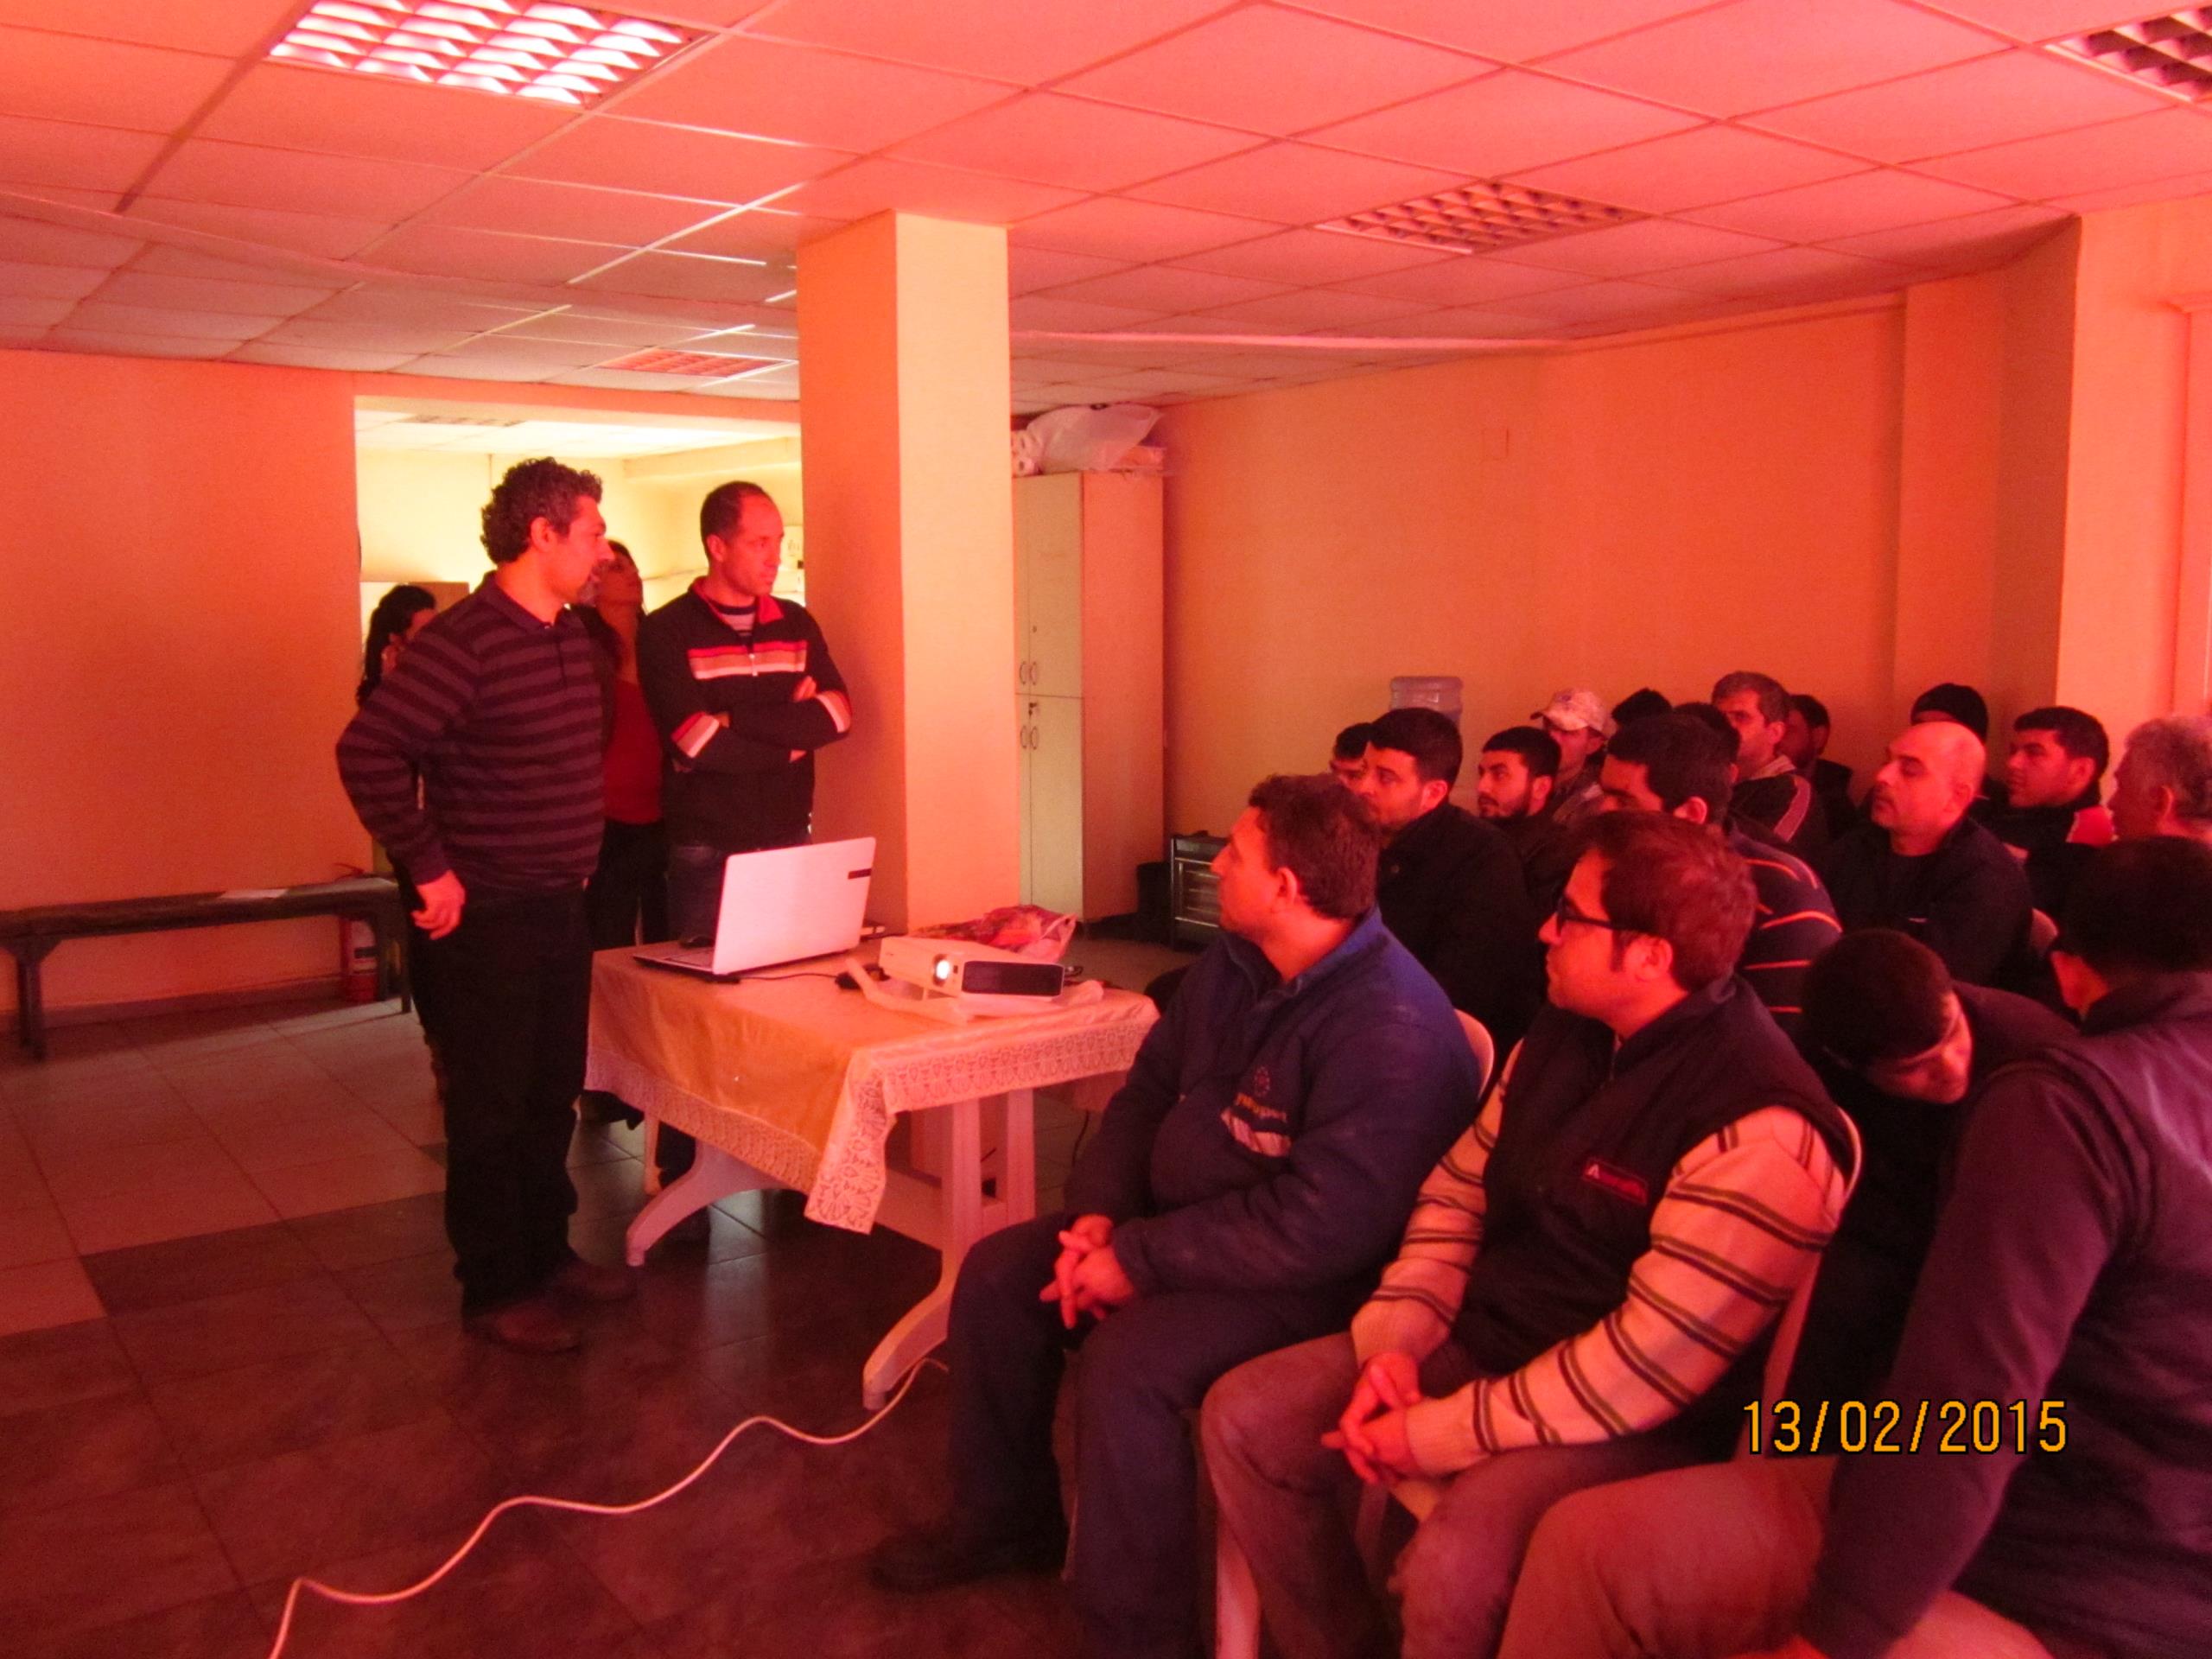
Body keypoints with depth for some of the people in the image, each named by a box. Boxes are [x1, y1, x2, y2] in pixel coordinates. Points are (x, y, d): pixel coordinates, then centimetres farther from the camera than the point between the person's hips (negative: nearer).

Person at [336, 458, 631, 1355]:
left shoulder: (572, 635, 8)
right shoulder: (462, 641, -18)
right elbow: (367, 752, -24)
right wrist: (429, 869, -20)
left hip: (563, 908, 8)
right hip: (488, 918, -8)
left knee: (553, 1096, 18)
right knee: (491, 1109, 4)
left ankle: (547, 1253, 33)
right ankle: (495, 1290, 18)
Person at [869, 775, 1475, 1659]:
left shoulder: (1392, 1029, -28)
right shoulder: (1232, 963, 2)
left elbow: (1319, 1226, -32)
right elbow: (1146, 1092, 9)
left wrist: (1140, 1260, -25)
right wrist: (1100, 1213, -8)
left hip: (1310, 1281, -9)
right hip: (1175, 1218, 9)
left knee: (1128, 1358, -31)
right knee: (997, 1273, 4)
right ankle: (1003, 1520, 24)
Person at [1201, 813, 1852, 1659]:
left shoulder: (1761, 1131, -24)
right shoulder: (1564, 1033, 3)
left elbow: (1647, 1366, -26)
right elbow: (1458, 1188, 9)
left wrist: (1435, 1436, -20)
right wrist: (1397, 1344, -6)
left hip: (1632, 1423, -7)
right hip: (1481, 1339, 8)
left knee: (1453, 1568, -34)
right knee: (1244, 1416, -2)